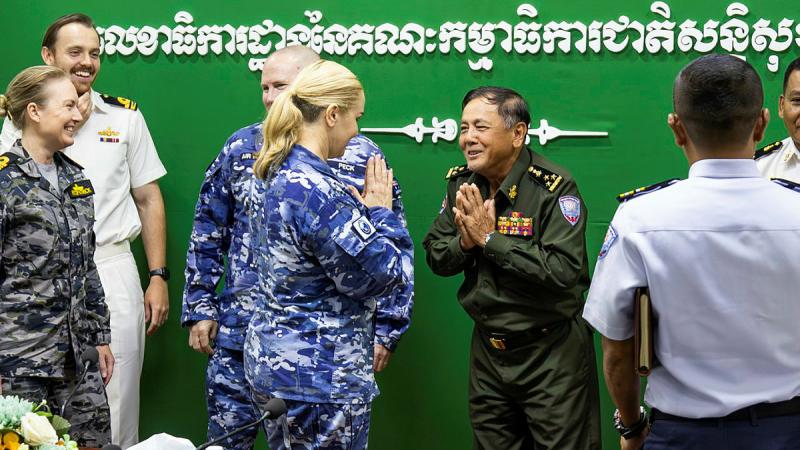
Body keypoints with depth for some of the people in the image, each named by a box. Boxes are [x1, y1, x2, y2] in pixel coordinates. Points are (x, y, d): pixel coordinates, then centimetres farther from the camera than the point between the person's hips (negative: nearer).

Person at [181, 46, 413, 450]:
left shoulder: (362, 157, -3)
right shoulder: (241, 147, 5)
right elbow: (207, 235, 10)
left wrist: (385, 329, -2)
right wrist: (200, 308, 6)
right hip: (239, 338, 2)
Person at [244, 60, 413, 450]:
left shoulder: (270, 176, 5)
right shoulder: (317, 191, -24)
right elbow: (381, 275, -18)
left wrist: (359, 210, 9)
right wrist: (380, 212, -6)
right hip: (321, 378, -10)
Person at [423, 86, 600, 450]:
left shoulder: (554, 188, -18)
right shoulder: (461, 184, 3)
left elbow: (565, 270, -28)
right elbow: (435, 259, 5)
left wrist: (490, 239, -25)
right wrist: (464, 242, -17)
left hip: (551, 353, -6)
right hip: (487, 348, 6)